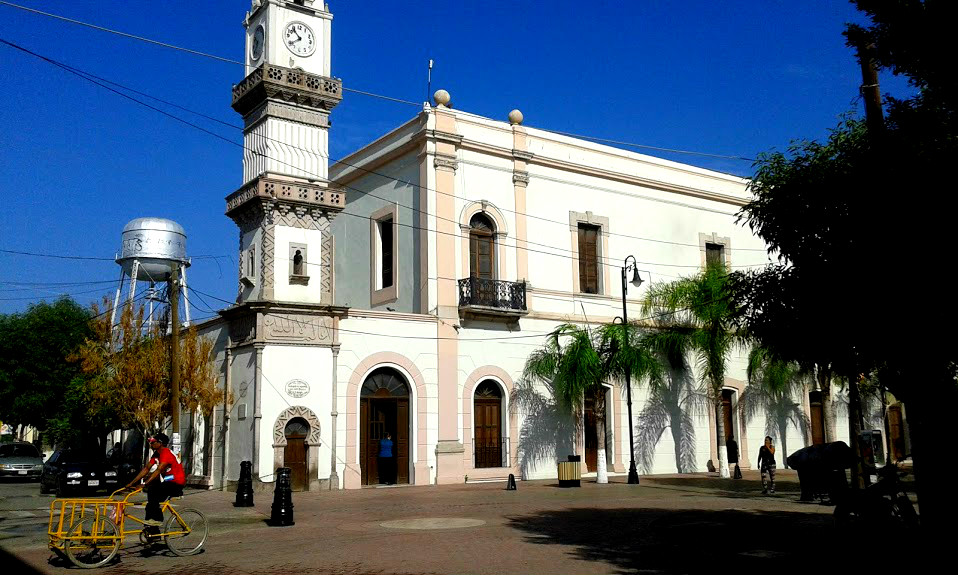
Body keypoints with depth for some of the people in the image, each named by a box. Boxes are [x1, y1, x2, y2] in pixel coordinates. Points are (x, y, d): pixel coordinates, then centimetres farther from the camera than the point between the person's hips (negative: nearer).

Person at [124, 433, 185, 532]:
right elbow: (146, 469, 7)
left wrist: (145, 484, -37)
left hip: (177, 483, -9)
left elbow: (158, 470, -29)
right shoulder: (156, 454, 10)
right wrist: (131, 483, 0)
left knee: (152, 491, -24)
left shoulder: (167, 453, -19)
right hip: (167, 481, 9)